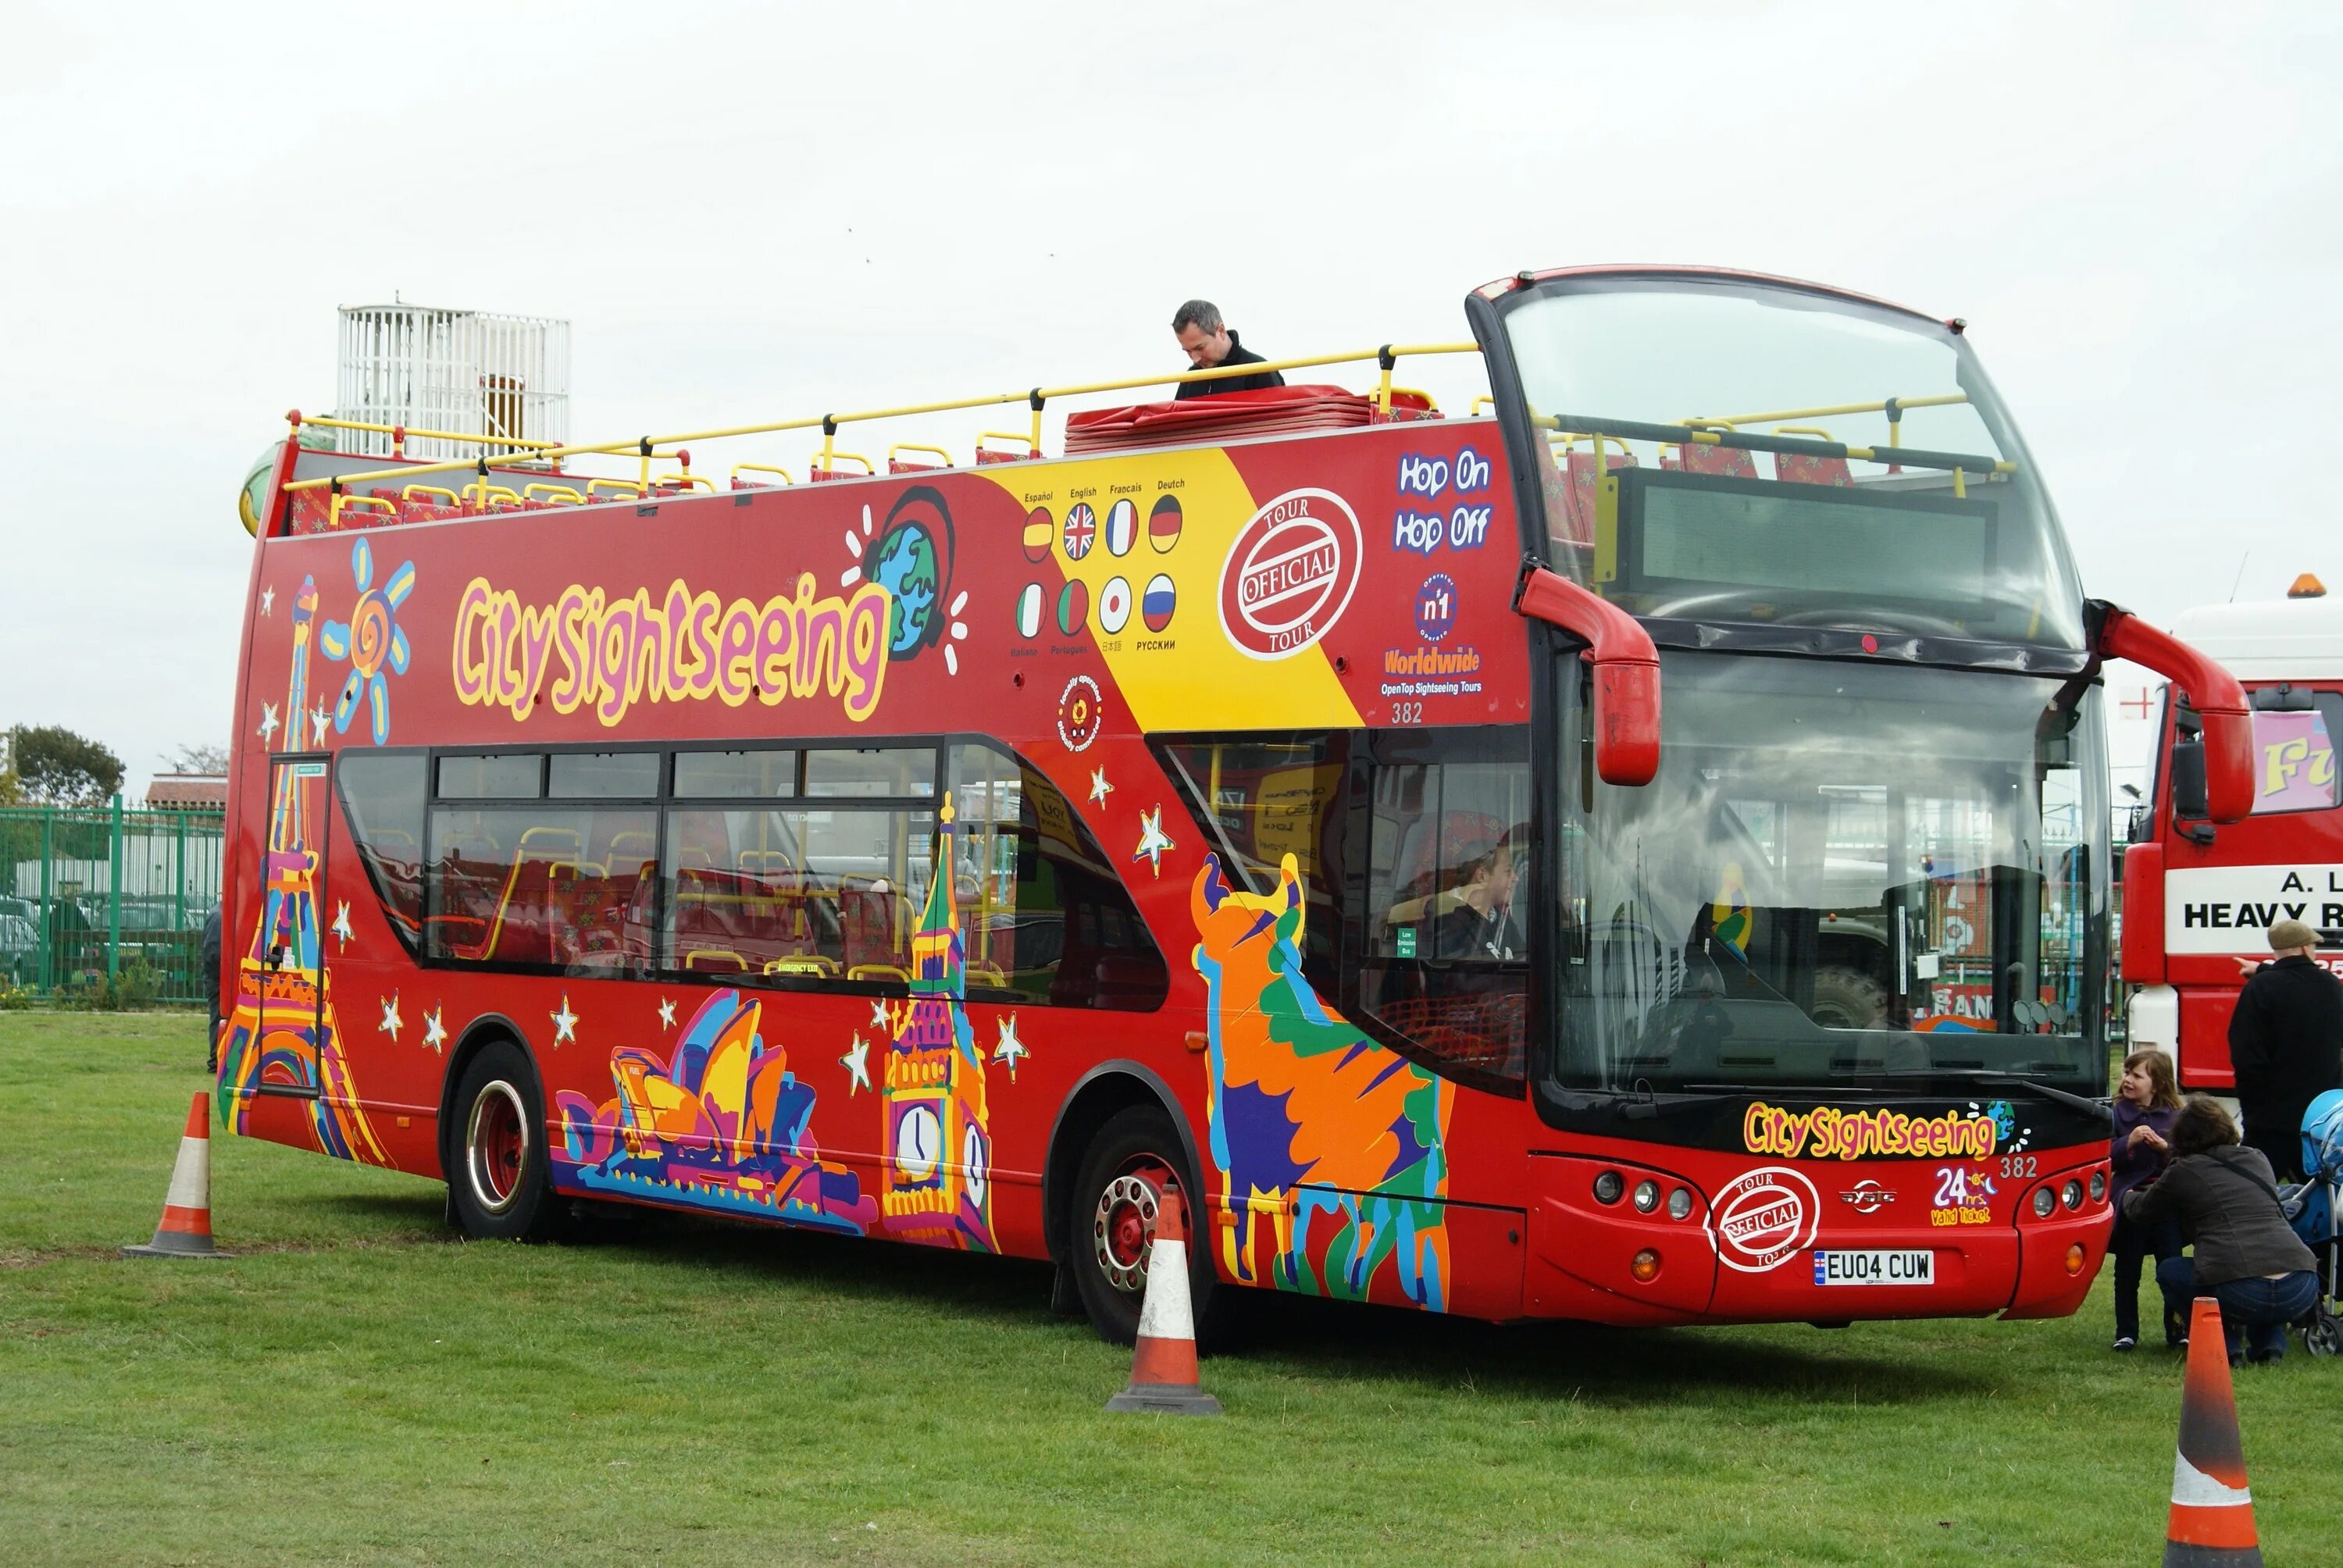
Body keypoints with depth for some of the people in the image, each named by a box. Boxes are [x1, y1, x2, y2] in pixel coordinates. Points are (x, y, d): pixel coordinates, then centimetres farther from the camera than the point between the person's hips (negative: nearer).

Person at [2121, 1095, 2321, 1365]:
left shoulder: (2183, 1172, 10)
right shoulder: (2257, 1160, 23)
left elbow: (2140, 1212, 27)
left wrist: (2129, 1196, 53)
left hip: (2239, 1296, -4)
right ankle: (2270, 1343, 19)